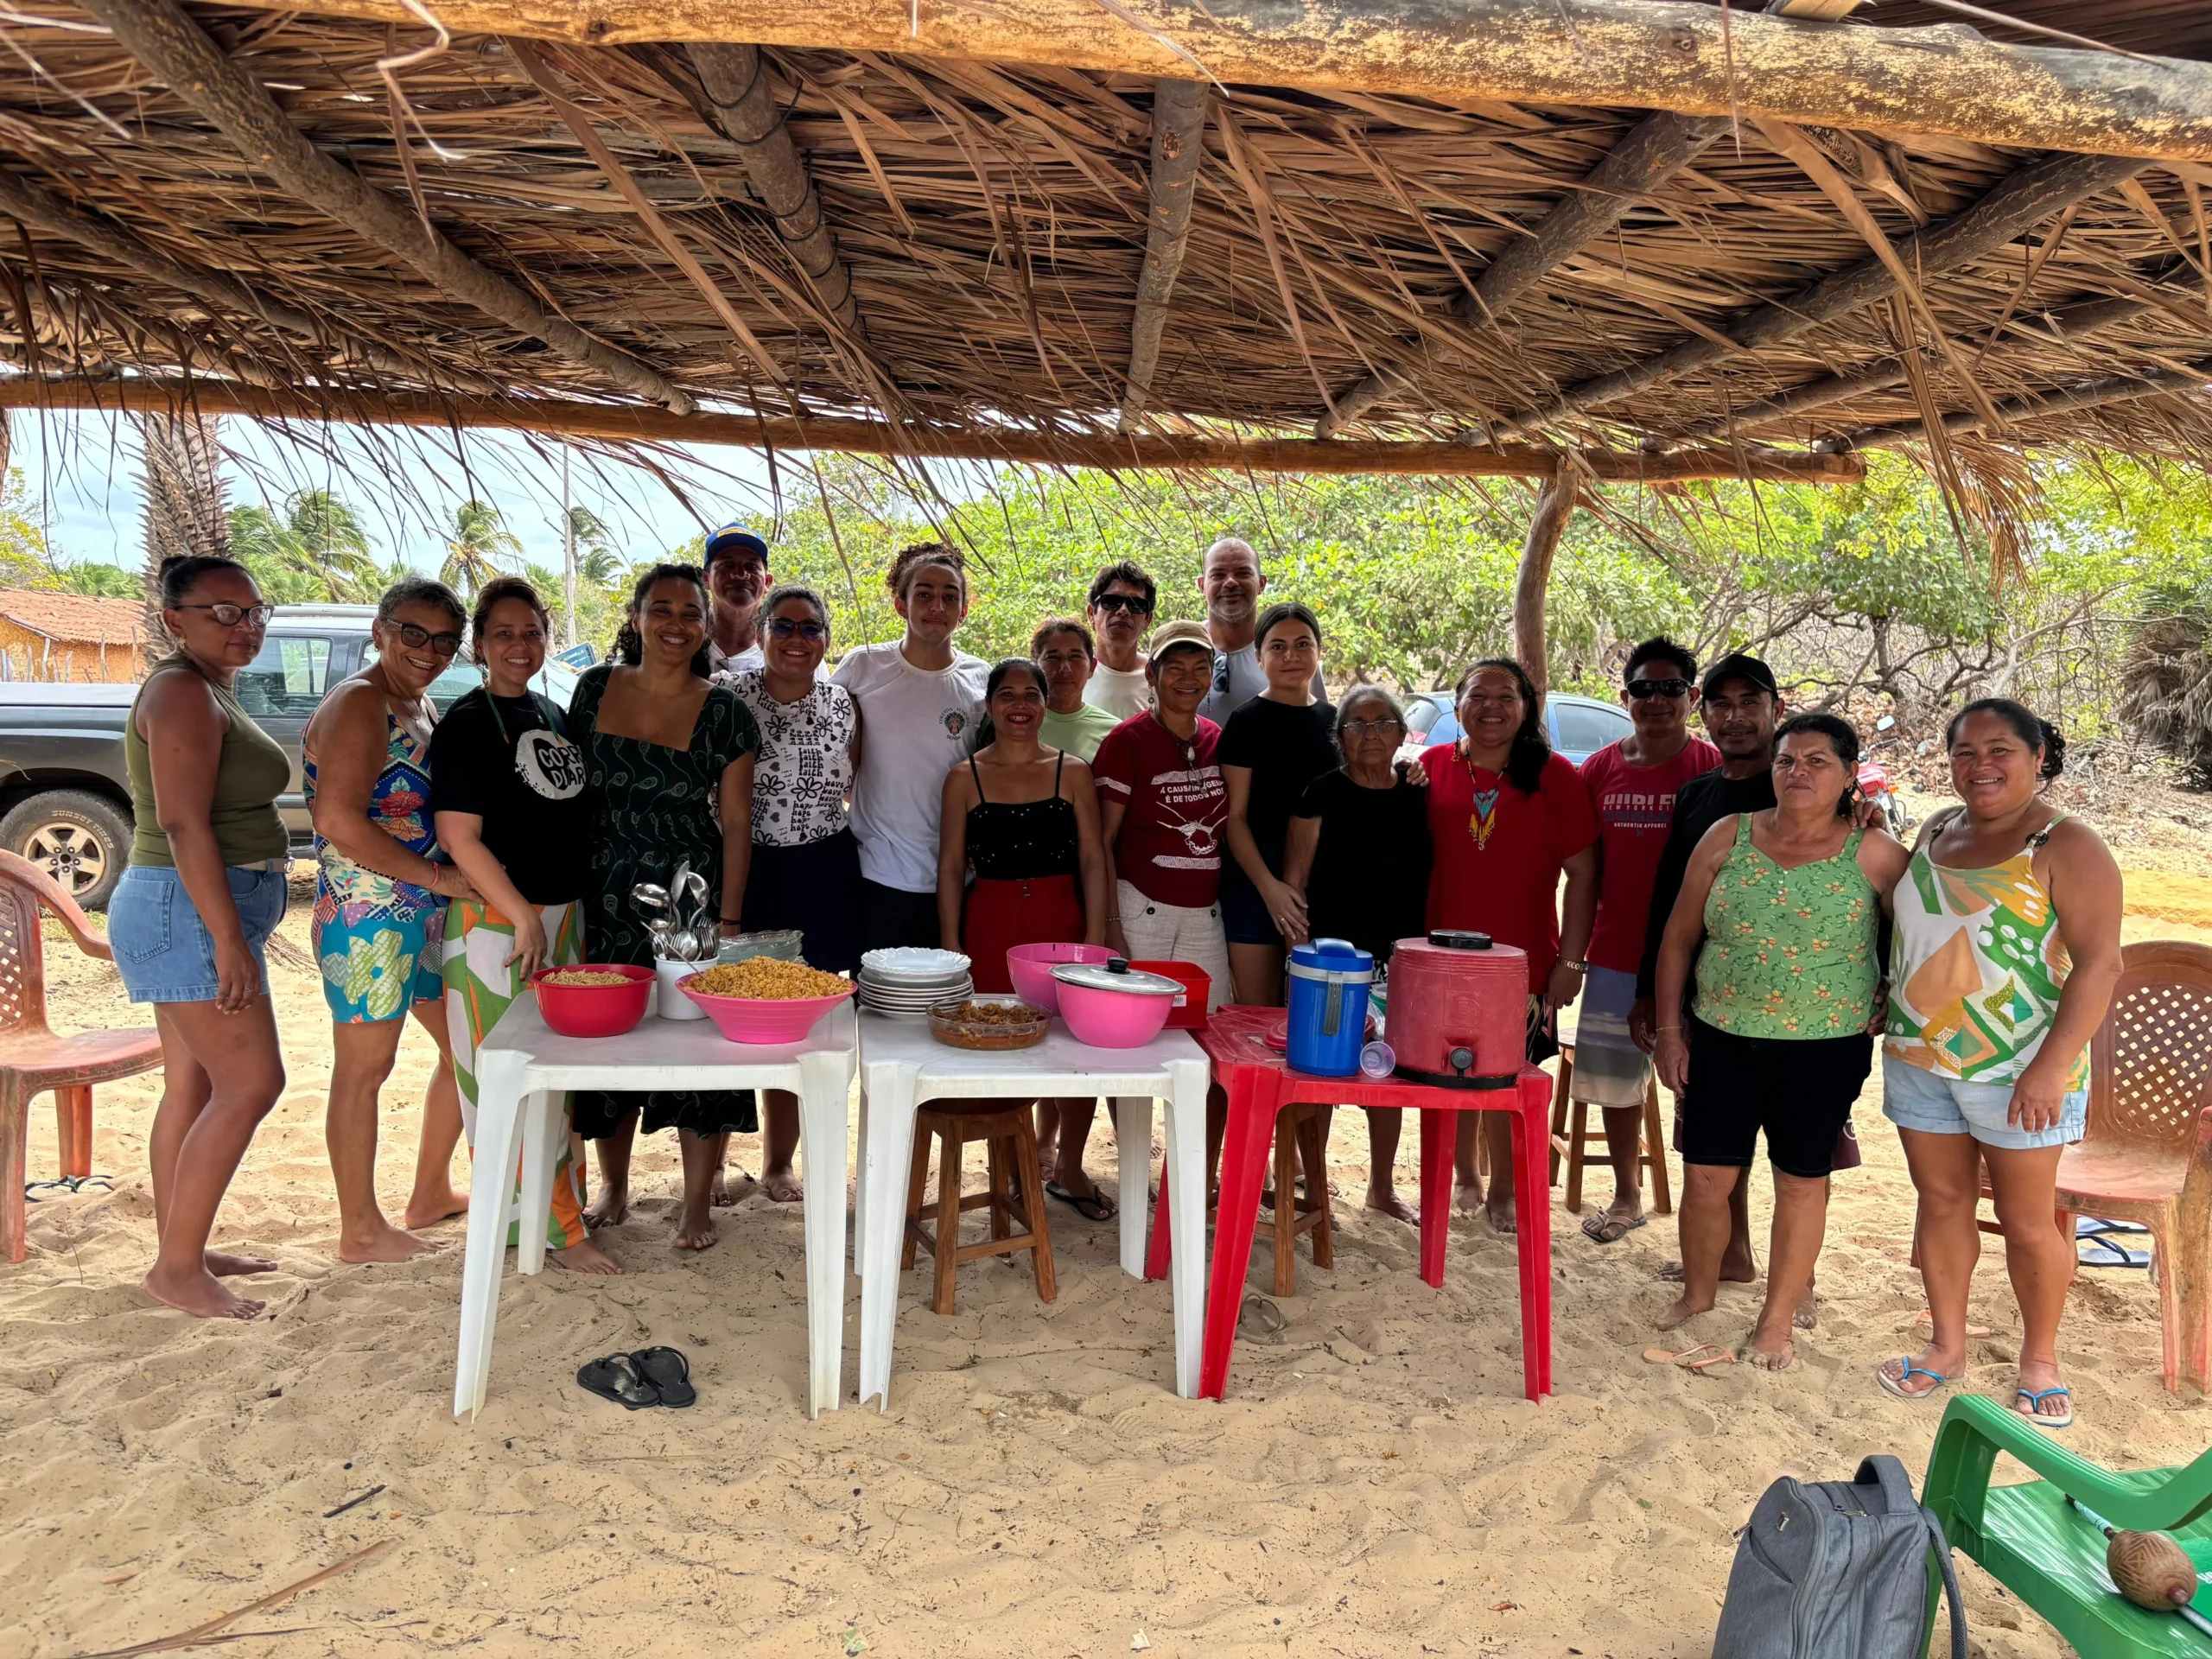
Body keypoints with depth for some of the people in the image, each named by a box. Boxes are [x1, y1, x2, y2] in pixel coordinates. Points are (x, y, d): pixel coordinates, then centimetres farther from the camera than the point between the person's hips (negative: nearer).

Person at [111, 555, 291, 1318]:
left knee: (193, 1086, 13)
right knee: (251, 1083, -10)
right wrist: (229, 937, -25)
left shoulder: (210, 690, 16)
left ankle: (179, 1251, 21)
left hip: (202, 911, 10)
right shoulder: (182, 691, -15)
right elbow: (183, 824, -22)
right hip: (192, 912, -10)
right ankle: (177, 1268, -3)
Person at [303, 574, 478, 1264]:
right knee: (364, 1067, 2)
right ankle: (361, 1231, 16)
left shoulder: (424, 706, 14)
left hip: (431, 917, 10)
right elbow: (341, 821, -24)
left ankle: (431, 1194, 33)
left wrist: (462, 876, 7)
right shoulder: (358, 705, -14)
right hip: (368, 916, -9)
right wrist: (437, 875, -20)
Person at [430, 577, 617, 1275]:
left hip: (564, 914, 8)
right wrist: (524, 917, -18)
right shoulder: (467, 723, -10)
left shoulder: (551, 714, 13)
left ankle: (565, 1196, 29)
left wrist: (561, 914, 15)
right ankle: (553, 1226, 6)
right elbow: (458, 834, -16)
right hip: (498, 921, -8)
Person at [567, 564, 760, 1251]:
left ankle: (698, 1203, 16)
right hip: (607, 898, 3)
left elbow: (737, 822, -3)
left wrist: (728, 920, -8)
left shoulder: (723, 712, -4)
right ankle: (613, 1186, 31)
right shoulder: (597, 689, 3)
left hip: (691, 897, -2)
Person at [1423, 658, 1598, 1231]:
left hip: (1524, 961, -2)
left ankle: (1503, 1189, 25)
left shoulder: (1556, 776, -3)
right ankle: (1466, 1179, 32)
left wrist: (1571, 959, -6)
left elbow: (1583, 873, -2)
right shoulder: (1433, 766, 1)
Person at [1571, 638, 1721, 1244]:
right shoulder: (1600, 770, 5)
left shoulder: (1713, 770, -6)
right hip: (1615, 957, 4)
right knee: (1613, 1078, 15)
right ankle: (1627, 1198, 34)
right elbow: (1584, 871, 8)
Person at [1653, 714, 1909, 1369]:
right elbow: (1679, 937, 4)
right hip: (1722, 1038, 2)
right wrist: (1670, 1030, 3)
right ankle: (1697, 1295, 29)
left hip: (1824, 1048, -2)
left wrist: (1889, 1005, -1)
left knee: (1801, 1183, 8)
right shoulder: (1728, 837, 0)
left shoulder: (1873, 855, -6)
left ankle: (1778, 1320, 24)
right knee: (1705, 1177, 6)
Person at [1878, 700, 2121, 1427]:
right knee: (1942, 1203, 14)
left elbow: (2099, 963, -17)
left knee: (2027, 1222, 7)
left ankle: (2039, 1358, 26)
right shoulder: (1937, 831, 8)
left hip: (2018, 1073, -5)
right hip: (1919, 1061, 5)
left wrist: (2049, 1069, -21)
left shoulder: (2066, 847, -11)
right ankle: (1947, 1344, 28)